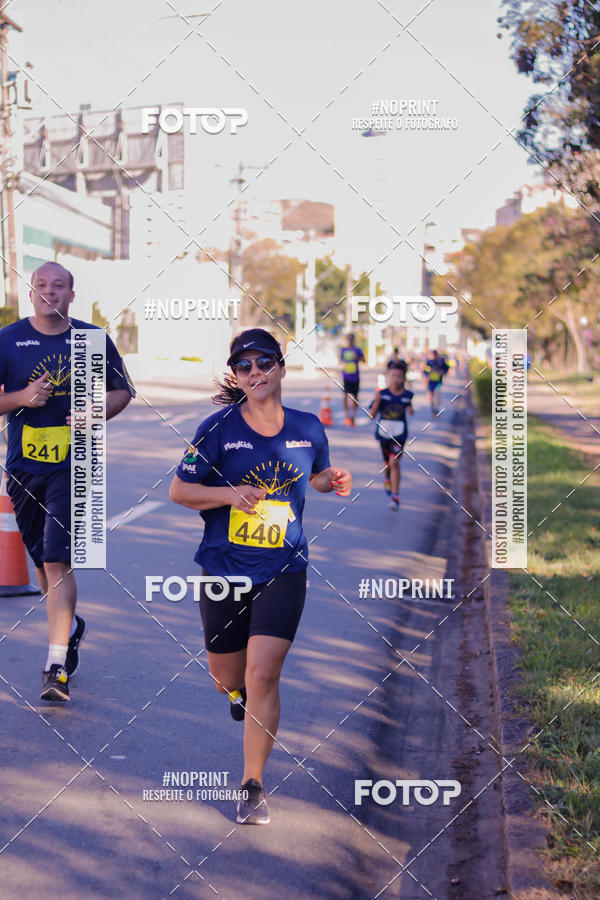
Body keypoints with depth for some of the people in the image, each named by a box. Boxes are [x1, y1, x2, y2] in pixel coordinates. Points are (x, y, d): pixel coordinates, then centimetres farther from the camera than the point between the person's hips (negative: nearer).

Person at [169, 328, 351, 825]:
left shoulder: (308, 428, 1)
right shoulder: (218, 429, -6)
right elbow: (178, 490, -2)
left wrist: (335, 482, -2)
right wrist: (229, 493, -19)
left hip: (283, 570, 0)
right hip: (224, 569, 0)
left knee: (263, 674, -15)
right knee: (228, 680, 13)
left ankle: (253, 784, -1)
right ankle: (239, 692, 54)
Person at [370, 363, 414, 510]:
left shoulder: (407, 395, -5)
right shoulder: (382, 394, -7)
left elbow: (411, 411, 14)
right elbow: (372, 415, -8)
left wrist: (411, 409, -9)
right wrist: (377, 402, -24)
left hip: (399, 434, -2)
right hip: (383, 432, 2)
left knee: (394, 462, -16)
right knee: (387, 462, 18)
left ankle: (395, 497, -14)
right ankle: (387, 478, 55)